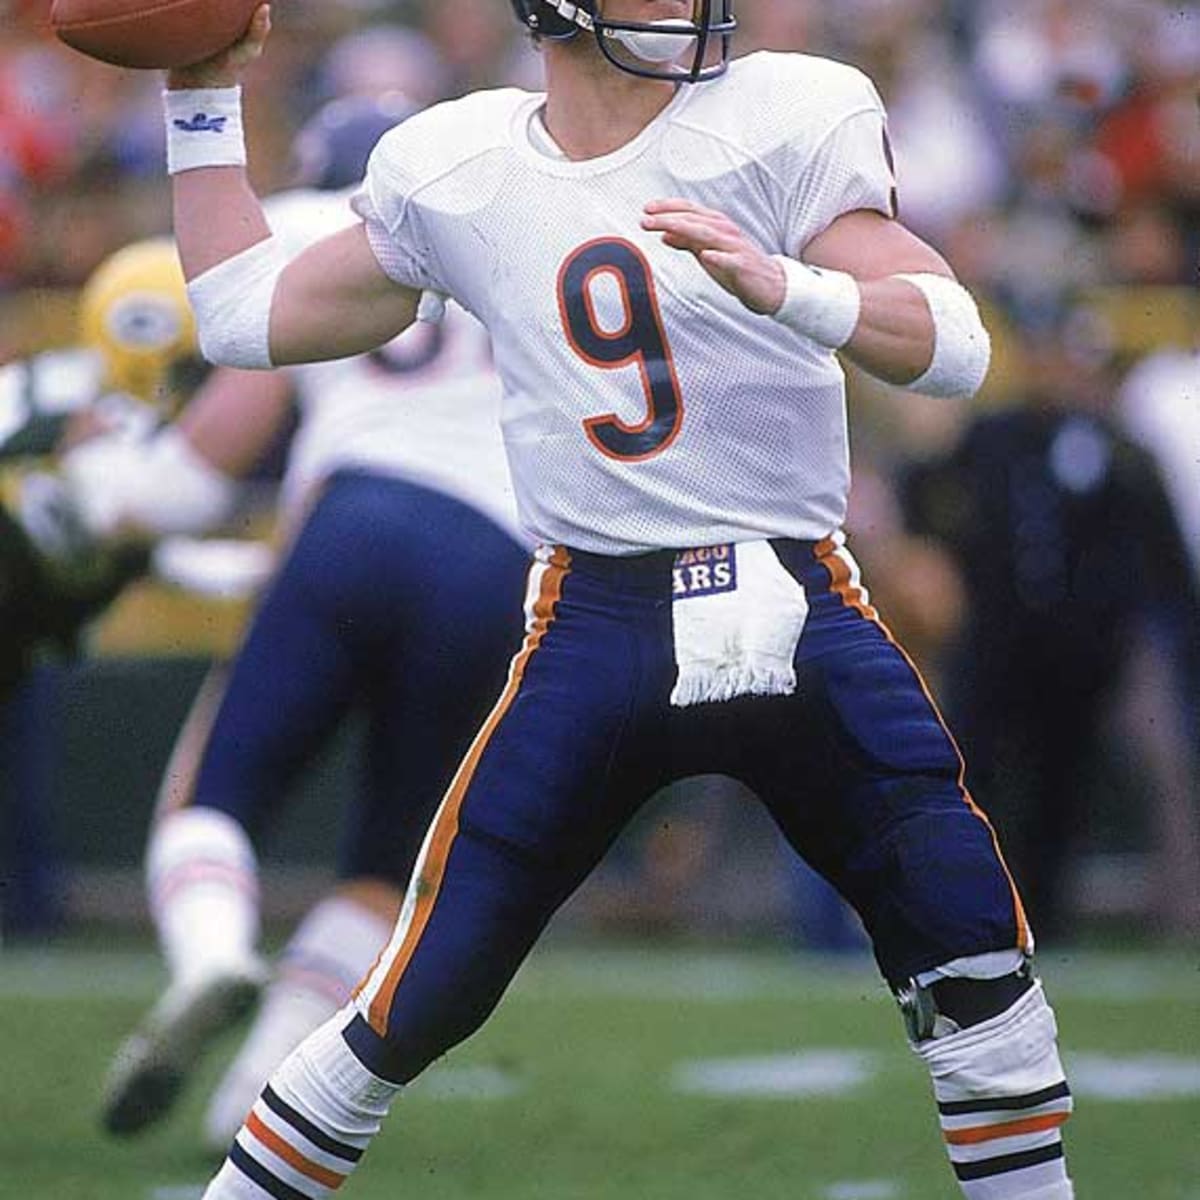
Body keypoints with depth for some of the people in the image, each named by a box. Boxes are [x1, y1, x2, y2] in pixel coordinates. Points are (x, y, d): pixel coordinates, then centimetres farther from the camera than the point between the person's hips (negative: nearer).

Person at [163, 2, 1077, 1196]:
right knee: (417, 1006, -3)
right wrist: (204, 100, 19)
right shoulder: (453, 172, 6)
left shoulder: (785, 122, -3)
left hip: (796, 608, -1)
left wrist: (782, 286, -29)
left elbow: (955, 346, -12)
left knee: (973, 959, -11)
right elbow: (244, 317, 18)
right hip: (594, 632, 1)